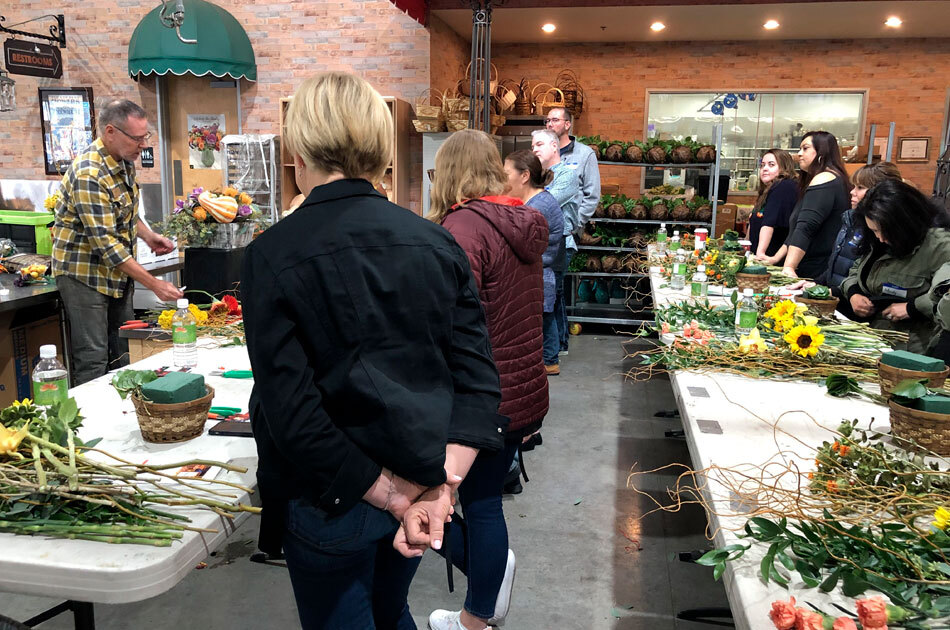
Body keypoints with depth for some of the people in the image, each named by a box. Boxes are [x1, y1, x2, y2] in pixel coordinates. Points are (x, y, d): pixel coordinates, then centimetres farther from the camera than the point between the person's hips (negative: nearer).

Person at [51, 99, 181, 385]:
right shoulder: (89, 174, -26)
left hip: (118, 270, 9)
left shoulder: (124, 161, 3)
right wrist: (154, 284, -29)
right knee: (93, 362, -4)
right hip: (85, 273, -9)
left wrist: (149, 236, 1)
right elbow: (105, 243, -29)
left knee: (122, 356, 15)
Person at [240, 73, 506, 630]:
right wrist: (437, 488, -15)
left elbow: (290, 413, -22)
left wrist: (390, 494, -15)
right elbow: (477, 375, -10)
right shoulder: (437, 242, -5)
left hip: (332, 502, -4)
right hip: (427, 484, 5)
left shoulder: (273, 256, -17)